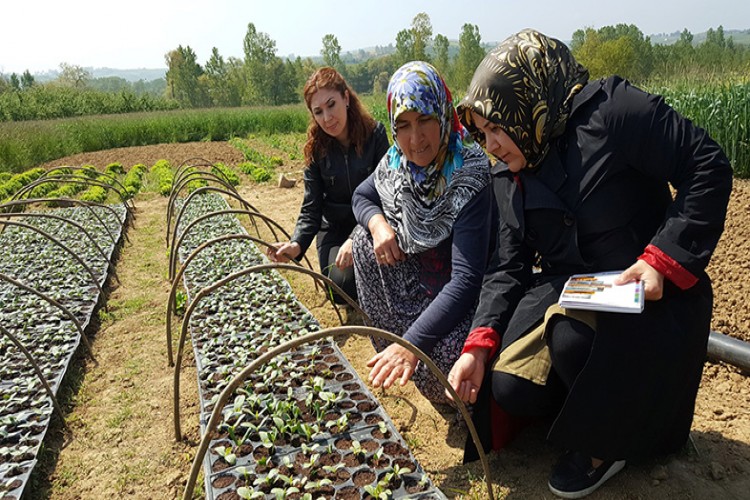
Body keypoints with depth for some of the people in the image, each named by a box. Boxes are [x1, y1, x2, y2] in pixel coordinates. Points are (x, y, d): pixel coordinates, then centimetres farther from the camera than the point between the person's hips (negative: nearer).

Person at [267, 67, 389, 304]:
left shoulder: (375, 134, -14)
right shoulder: (316, 148, -7)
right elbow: (311, 208, -7)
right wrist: (297, 244, -27)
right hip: (335, 229, 1)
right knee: (341, 286, -21)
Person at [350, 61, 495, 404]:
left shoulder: (469, 177, -30)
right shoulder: (397, 161, -10)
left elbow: (466, 279, -35)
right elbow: (361, 197, 9)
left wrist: (413, 343, -43)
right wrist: (377, 223, -17)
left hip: (462, 298, -7)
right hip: (417, 278, 7)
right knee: (365, 240, -8)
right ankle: (390, 349, 8)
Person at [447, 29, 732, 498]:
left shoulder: (612, 110, -15)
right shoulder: (509, 177, 6)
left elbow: (708, 167, -13)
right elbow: (510, 264, 3)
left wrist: (666, 258, -24)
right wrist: (479, 344, -8)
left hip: (645, 291, -5)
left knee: (570, 335, -34)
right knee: (510, 389, -11)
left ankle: (605, 441, -3)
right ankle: (601, 396, 18)